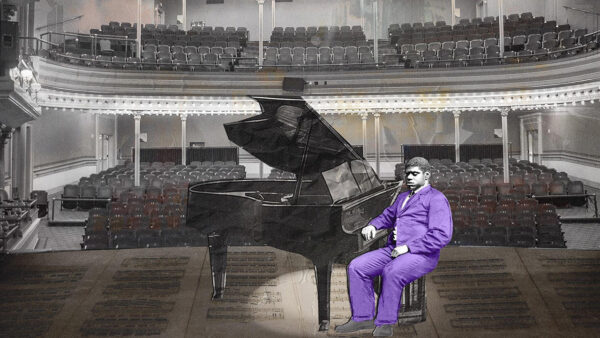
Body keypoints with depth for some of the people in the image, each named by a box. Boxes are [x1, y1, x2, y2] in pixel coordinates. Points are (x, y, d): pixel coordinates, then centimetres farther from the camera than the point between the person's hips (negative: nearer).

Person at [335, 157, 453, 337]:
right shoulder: (403, 197, 25)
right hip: (392, 250, 8)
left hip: (420, 255, -8)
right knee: (356, 267, -10)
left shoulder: (436, 199, -3)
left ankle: (385, 323, -23)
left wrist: (408, 247, -18)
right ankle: (363, 317, -5)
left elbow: (442, 235, -14)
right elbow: (387, 216, 43)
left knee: (392, 272, -37)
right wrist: (372, 225, 18)